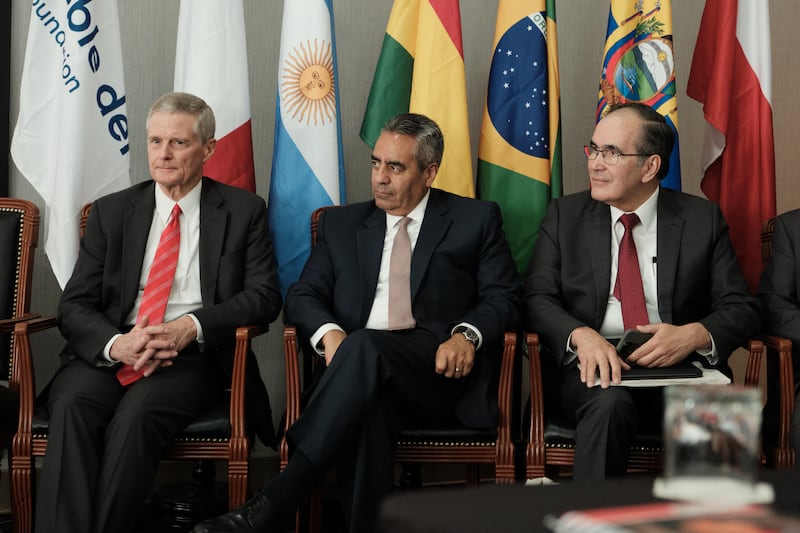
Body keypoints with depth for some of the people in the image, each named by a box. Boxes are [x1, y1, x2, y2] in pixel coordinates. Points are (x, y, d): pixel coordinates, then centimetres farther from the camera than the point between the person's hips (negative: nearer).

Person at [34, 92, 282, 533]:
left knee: (137, 415, -33)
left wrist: (191, 327, -16)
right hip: (110, 352, 2)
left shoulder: (243, 211, 10)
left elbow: (264, 296, 1)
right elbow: (74, 304, 8)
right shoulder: (111, 211, 15)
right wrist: (116, 344, -15)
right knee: (72, 406, -30)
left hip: (193, 354, -2)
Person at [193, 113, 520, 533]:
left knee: (364, 347, -36)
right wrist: (328, 332, -10)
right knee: (365, 411, -37)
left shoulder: (476, 219, 14)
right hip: (363, 370, 2)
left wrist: (467, 335, -15)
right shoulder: (342, 224, 21)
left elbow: (503, 298, 8)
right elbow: (303, 294, 14)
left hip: (440, 372, -2)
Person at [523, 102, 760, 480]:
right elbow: (538, 297, 2)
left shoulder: (702, 218, 9)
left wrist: (694, 335, -16)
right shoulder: (565, 215, 11)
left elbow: (741, 307, 6)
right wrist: (581, 335, -19)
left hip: (678, 366, 0)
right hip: (595, 367, 0)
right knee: (609, 401, -34)